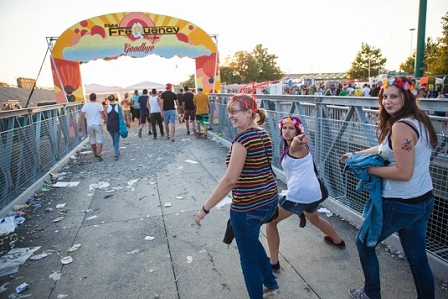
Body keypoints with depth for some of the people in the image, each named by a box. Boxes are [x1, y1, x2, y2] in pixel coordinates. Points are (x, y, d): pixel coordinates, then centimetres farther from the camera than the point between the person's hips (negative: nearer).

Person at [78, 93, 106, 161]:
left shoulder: (85, 106, 1)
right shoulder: (99, 105, -6)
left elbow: (81, 117, -1)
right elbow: (103, 115, -5)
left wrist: (79, 126, 4)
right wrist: (106, 120, 16)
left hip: (89, 126, 3)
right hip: (98, 125, -3)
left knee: (92, 140, 17)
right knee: (99, 140, -2)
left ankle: (95, 153, 32)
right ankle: (98, 154, -14)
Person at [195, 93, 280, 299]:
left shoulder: (242, 138, -21)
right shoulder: (264, 134, 5)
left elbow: (230, 180, -24)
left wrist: (205, 208, -18)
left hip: (247, 206, -9)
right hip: (269, 199, 9)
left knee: (248, 256, 13)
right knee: (250, 240, 32)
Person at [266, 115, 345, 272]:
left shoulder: (294, 147, -13)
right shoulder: (300, 146, 16)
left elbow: (295, 144, -38)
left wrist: (297, 140, -60)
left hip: (298, 194, -10)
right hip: (313, 193, 10)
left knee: (270, 222, 5)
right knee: (315, 219, 40)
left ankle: (274, 262, 9)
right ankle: (338, 240, 62)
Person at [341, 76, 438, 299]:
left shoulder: (400, 126, -23)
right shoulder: (420, 120, 7)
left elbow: (404, 173, -26)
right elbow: (386, 149, 16)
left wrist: (369, 169, -15)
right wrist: (356, 155, 16)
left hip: (400, 205, -8)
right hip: (423, 201, 9)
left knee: (364, 242, 15)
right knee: (418, 258, 21)